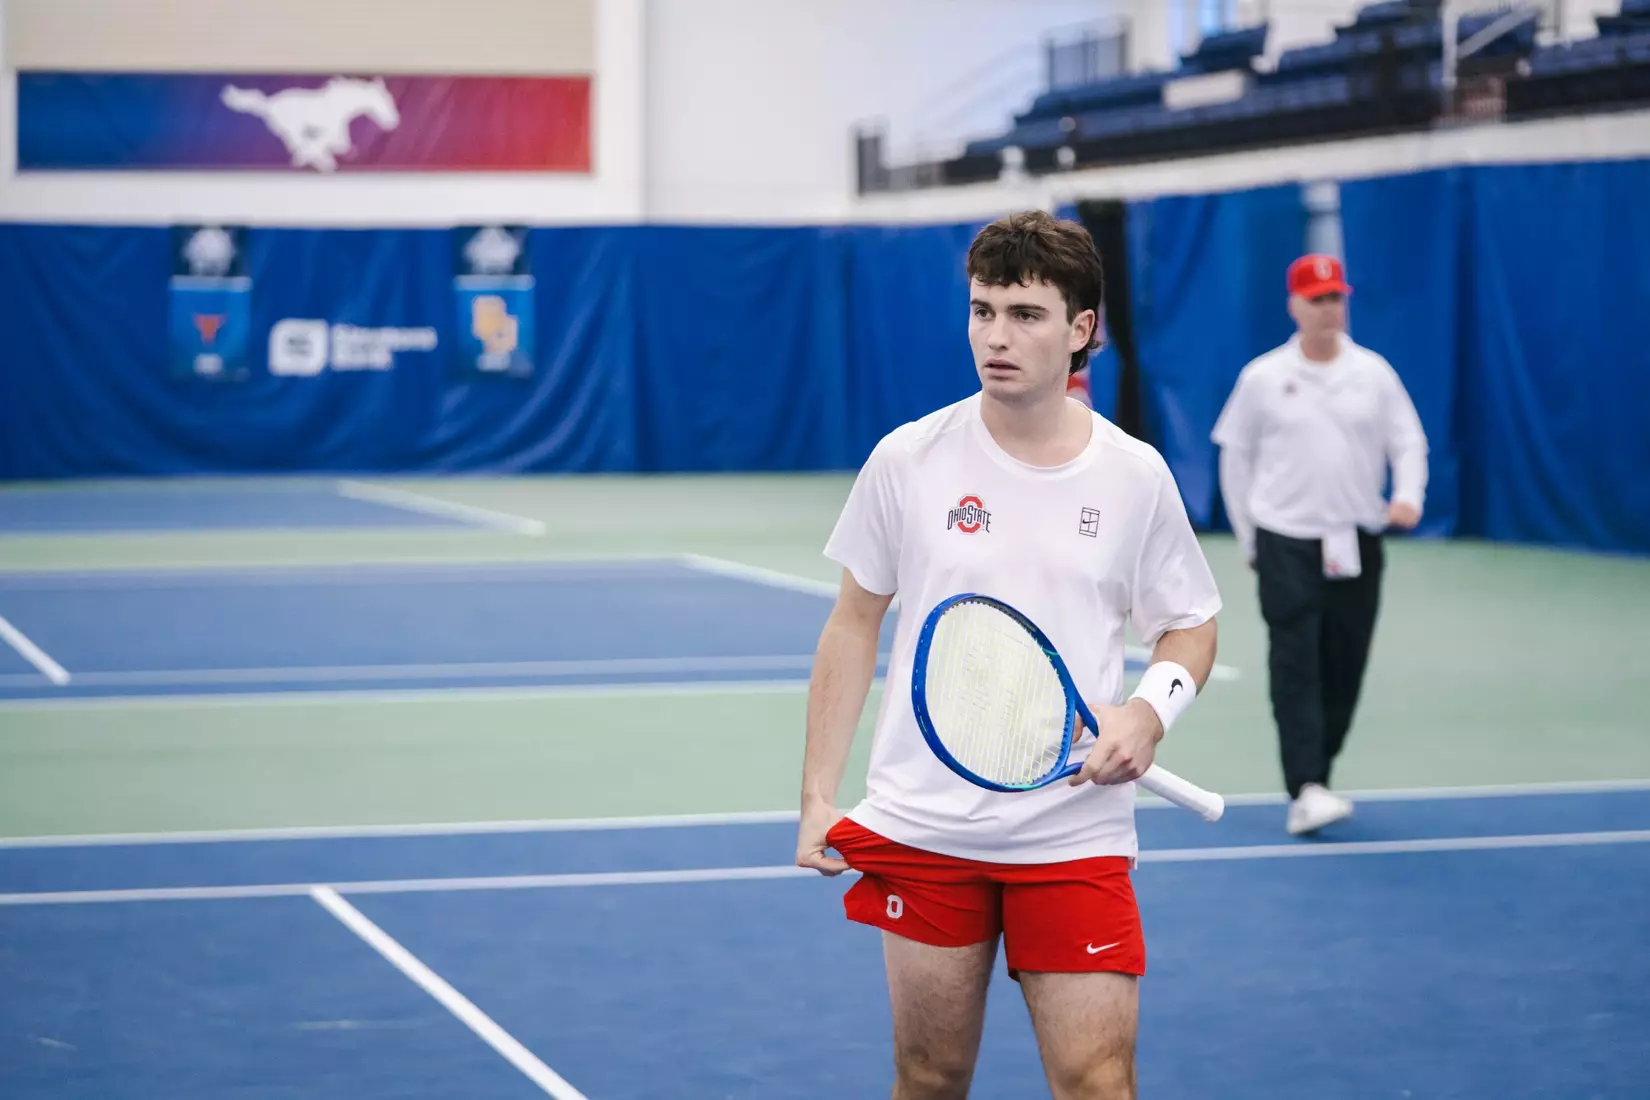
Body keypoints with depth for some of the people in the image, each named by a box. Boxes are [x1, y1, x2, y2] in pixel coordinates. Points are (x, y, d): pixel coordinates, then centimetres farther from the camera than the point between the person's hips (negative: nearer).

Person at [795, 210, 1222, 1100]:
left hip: (1076, 835, 0)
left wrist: (1152, 709, -11)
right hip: (921, 827, 1)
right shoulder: (908, 459, -2)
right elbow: (853, 626, 6)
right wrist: (817, 800, 1)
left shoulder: (1136, 476, -1)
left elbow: (1190, 624, 11)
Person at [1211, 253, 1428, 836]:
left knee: (1343, 670, 6)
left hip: (1357, 544, 3)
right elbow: (1235, 455, 8)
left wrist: (1408, 495, -13)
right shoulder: (1262, 377, 1)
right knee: (1296, 668, -12)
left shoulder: (1374, 373, 5)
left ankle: (1315, 780, 21)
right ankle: (1306, 793, -17)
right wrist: (1249, 538, 7)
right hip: (1286, 542, -2)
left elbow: (1408, 441, 7)